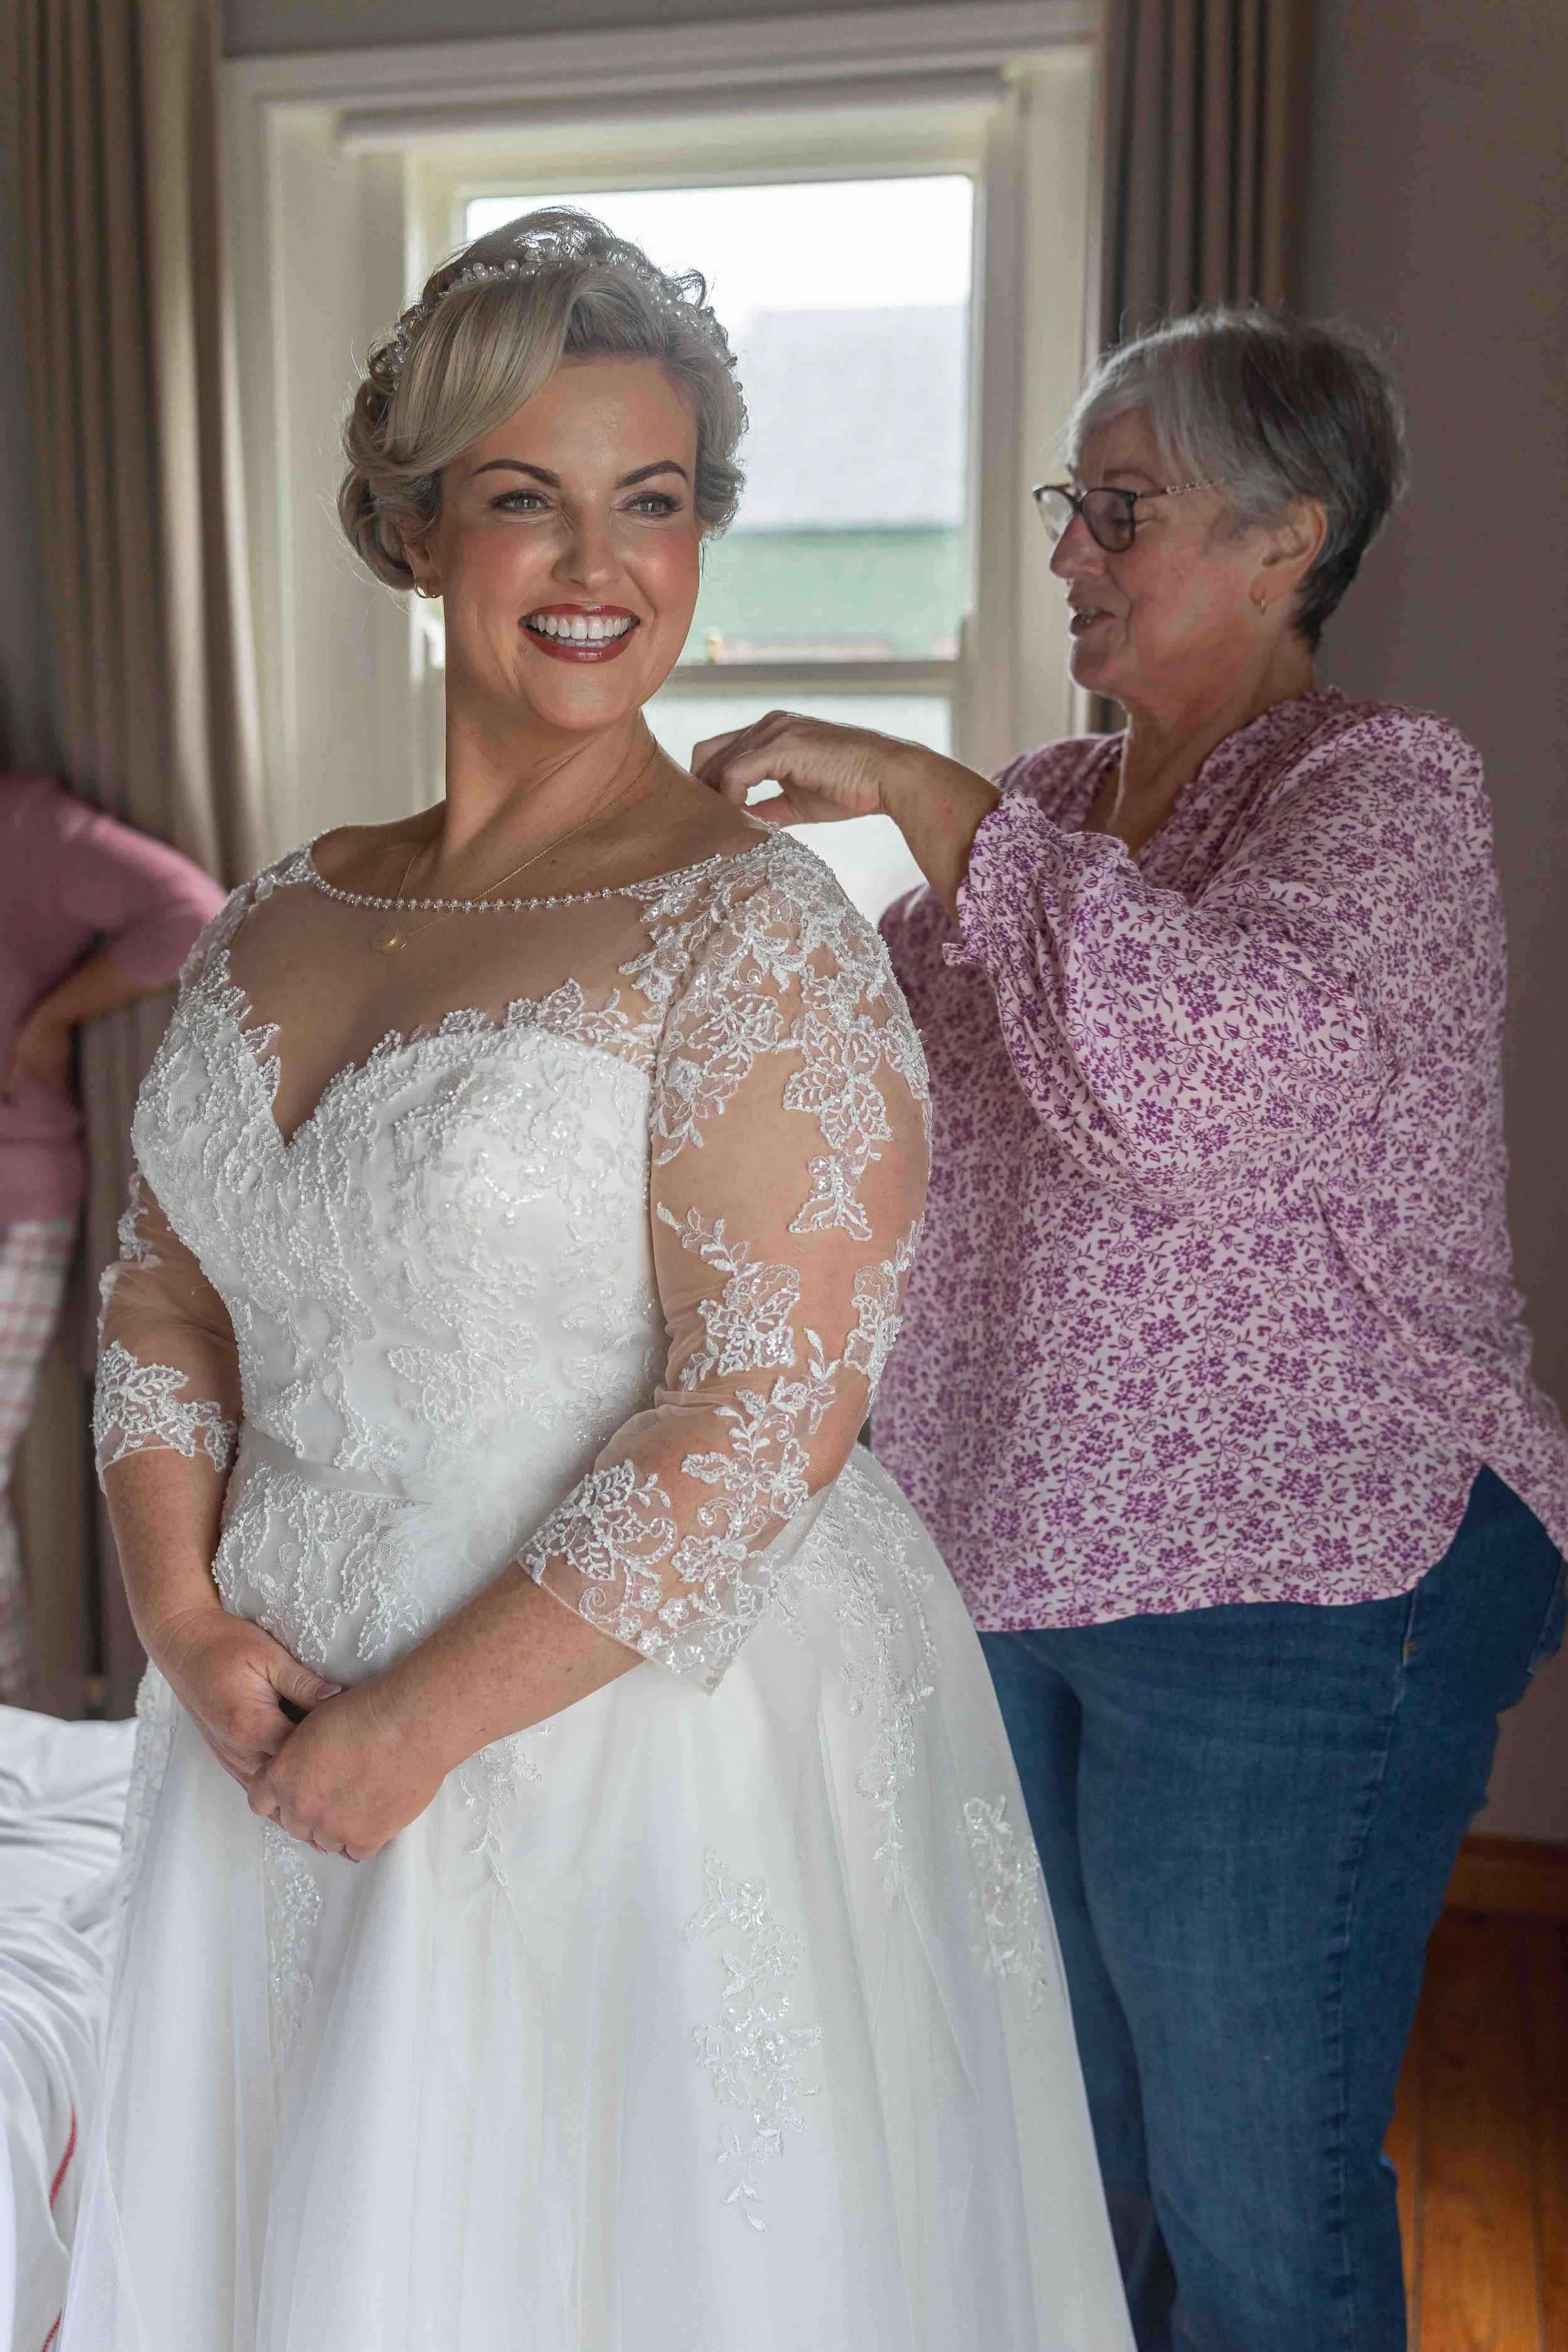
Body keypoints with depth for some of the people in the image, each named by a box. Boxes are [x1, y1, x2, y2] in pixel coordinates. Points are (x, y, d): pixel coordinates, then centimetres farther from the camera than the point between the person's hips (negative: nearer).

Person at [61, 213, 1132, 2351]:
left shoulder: (751, 930, -15)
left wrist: (424, 1720, -17)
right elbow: (167, 1307, 10)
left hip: (639, 1756, -5)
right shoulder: (284, 926, 5)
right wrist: (189, 1618, -4)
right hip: (278, 1758, 6)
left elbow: (768, 1414, -21)